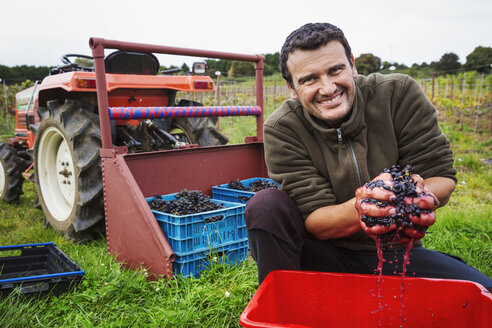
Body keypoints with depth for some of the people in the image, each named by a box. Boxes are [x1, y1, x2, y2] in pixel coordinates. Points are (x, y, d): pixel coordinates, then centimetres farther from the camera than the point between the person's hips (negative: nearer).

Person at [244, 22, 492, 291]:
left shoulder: (399, 93, -10)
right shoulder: (281, 129, -14)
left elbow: (442, 175, -8)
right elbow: (312, 219, -16)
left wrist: (423, 196, -32)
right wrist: (359, 209, -38)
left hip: (395, 253, 1)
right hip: (325, 255, -1)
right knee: (264, 205, -26)